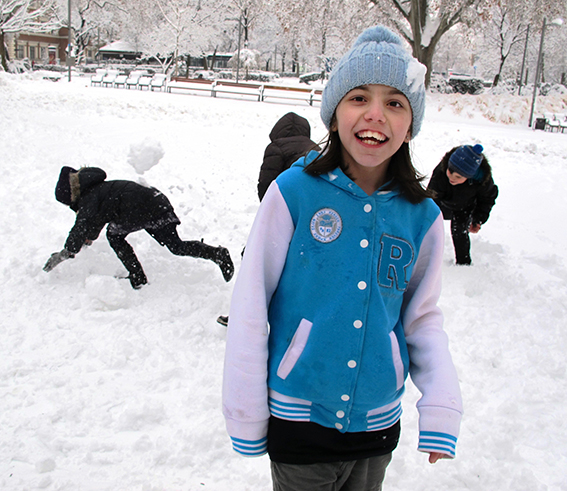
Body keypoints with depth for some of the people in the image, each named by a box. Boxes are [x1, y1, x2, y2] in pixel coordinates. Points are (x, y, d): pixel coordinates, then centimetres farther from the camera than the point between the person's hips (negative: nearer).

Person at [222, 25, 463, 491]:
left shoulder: (423, 216, -5)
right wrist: (246, 415, -6)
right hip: (297, 415, -3)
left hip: (378, 421, 3)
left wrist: (442, 406, -7)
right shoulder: (295, 192, -14)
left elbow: (423, 316, 5)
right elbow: (250, 305, -10)